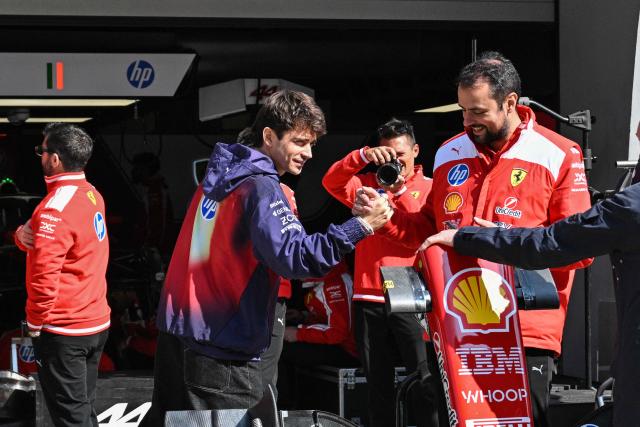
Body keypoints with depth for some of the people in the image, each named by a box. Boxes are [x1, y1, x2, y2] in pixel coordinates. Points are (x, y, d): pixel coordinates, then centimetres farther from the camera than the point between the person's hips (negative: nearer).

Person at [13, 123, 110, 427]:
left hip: (63, 331, -9)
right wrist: (23, 235, -13)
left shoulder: (55, 208, -21)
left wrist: (34, 325, -11)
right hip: (96, 322, 9)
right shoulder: (92, 196, 7)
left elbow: (44, 276, -23)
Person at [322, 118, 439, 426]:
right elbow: (332, 183, -3)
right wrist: (363, 156, -16)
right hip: (370, 300, 3)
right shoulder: (368, 184, 13)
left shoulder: (428, 188, 6)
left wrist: (401, 192, -15)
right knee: (379, 388, 9)